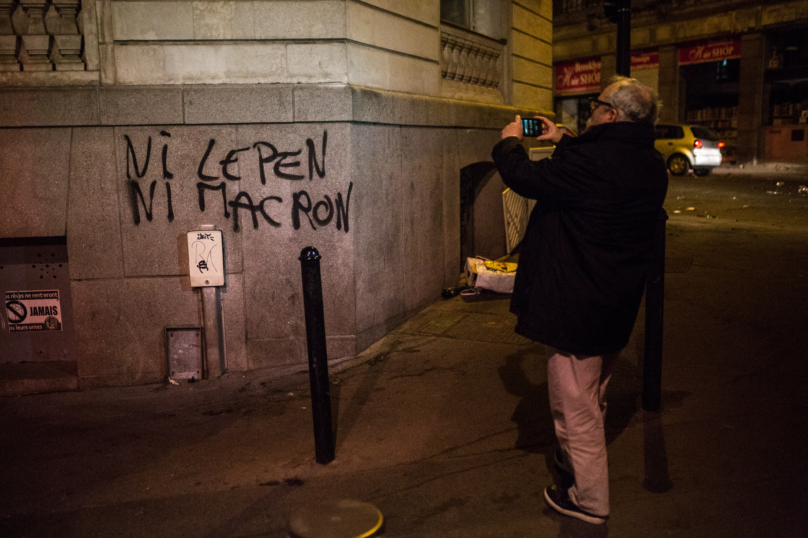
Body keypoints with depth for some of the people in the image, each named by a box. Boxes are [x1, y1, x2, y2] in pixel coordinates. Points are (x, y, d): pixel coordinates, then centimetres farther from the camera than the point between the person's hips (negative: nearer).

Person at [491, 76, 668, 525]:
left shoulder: (590, 160, -26)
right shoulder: (652, 167, 1)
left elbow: (524, 177, -15)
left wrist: (510, 142, 5)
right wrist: (562, 142, 27)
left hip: (576, 309, -9)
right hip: (618, 306, 9)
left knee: (575, 408, 7)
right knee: (591, 401, 26)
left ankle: (589, 500, 22)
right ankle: (575, 463, 46)